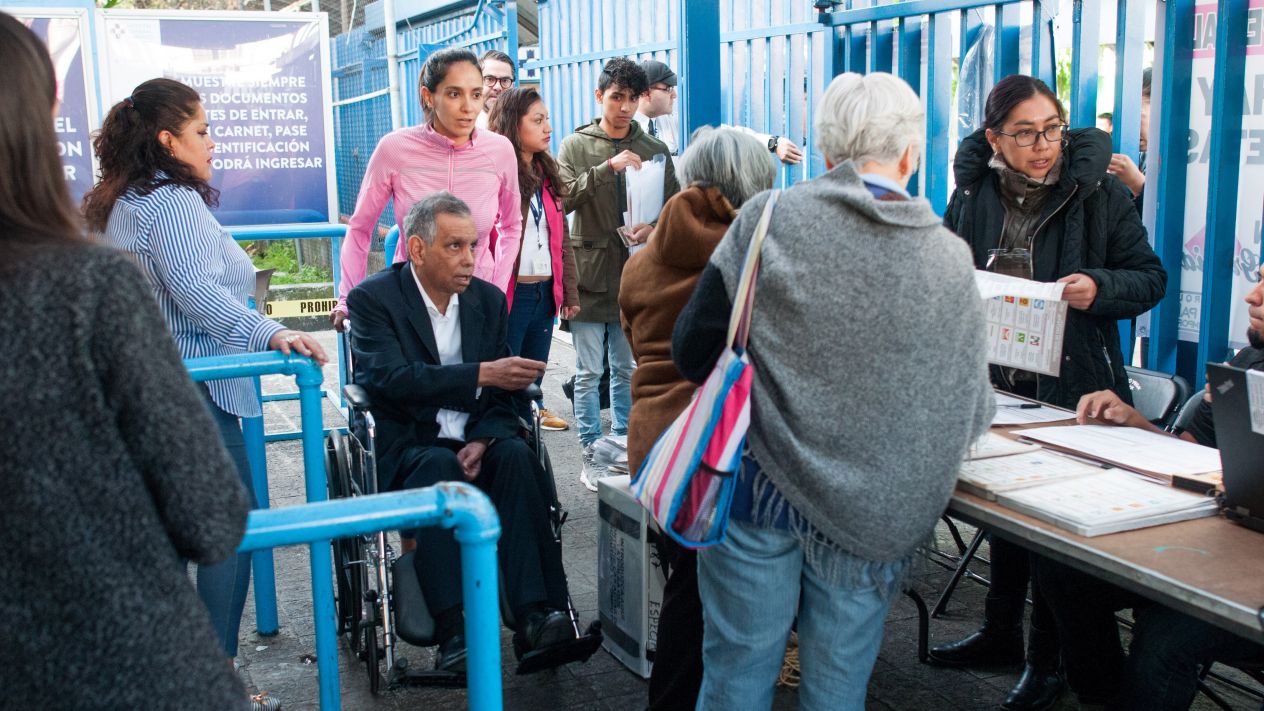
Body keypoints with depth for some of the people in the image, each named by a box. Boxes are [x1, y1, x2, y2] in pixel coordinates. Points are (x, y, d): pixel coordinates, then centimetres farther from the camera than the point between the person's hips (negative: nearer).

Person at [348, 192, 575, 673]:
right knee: (439, 466, -35)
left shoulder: (489, 299, 10)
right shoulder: (373, 299, -4)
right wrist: (481, 374, -29)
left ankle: (536, 615, -35)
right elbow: (390, 377, -21)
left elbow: (501, 394, 9)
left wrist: (482, 440, -12)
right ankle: (455, 634, -39)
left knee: (516, 454, -28)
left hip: (473, 445, 4)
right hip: (405, 449, -3)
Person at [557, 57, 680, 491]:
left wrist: (654, 229, -14)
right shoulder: (576, 146, 2)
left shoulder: (653, 150, 7)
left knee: (627, 370, 12)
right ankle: (592, 456, 12)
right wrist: (607, 167, -24)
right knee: (589, 373, 2)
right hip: (589, 274, -2)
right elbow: (563, 198, -13)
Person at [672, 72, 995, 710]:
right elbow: (972, 417, 3)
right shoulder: (951, 261, -3)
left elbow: (692, 353, -5)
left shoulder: (769, 220, -8)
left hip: (759, 491, -1)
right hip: (870, 513, 2)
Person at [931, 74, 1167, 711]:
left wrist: (1098, 288, -22)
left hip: (1071, 388, -4)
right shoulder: (973, 194, 3)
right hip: (992, 384, 4)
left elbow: (1150, 277, -3)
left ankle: (1047, 658, 20)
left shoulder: (1100, 192, -7)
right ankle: (1000, 634, 35)